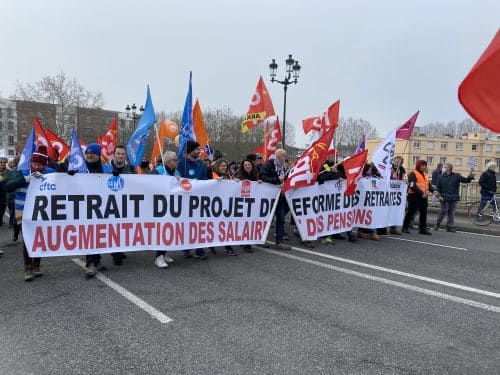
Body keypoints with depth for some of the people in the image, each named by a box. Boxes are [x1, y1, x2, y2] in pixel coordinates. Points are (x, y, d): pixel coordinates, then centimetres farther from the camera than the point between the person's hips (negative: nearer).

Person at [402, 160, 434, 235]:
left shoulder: (425, 175, 19)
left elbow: (429, 185, 19)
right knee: (411, 212, -1)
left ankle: (423, 228, 13)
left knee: (424, 212, 7)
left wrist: (433, 191, -1)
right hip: (414, 196, -8)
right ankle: (405, 227, 9)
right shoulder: (413, 174, -7)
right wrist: (421, 193, -23)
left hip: (423, 197, 8)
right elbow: (412, 186, -17)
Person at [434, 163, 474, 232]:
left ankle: (450, 227, 15)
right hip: (444, 198, -2)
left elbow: (466, 180, 1)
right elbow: (438, 187, 3)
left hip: (454, 198, 2)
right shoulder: (441, 177, 4)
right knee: (443, 212, -4)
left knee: (451, 213, 7)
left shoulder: (457, 176, 6)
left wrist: (470, 175, -15)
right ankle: (437, 224, 10)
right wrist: (439, 195, -9)